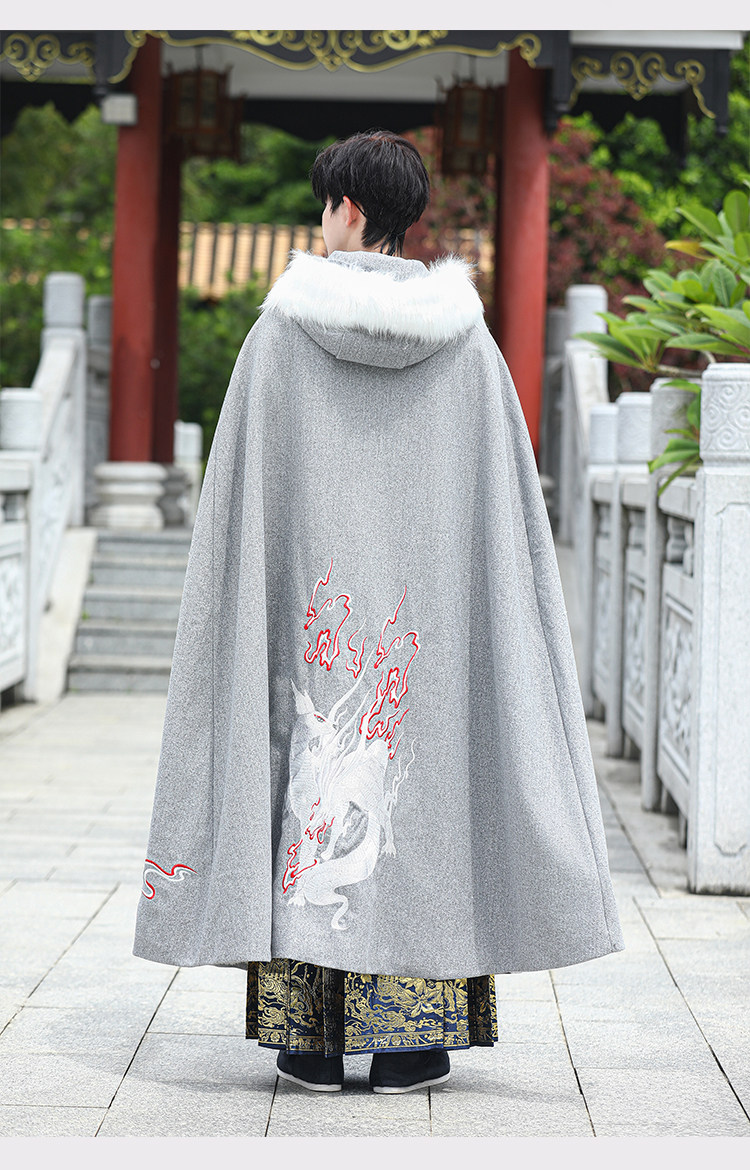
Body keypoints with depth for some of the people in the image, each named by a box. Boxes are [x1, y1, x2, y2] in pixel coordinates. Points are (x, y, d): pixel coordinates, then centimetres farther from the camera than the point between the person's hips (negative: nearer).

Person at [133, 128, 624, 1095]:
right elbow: (505, 500, 2)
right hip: (427, 605, 1)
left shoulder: (285, 326, -3)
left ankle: (311, 1038, 5)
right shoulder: (463, 335, 1)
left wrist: (251, 607, 5)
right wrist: (479, 605, 9)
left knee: (313, 771, 4)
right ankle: (411, 1042, 6)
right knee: (419, 783, 5)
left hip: (313, 604, -1)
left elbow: (243, 489, -3)